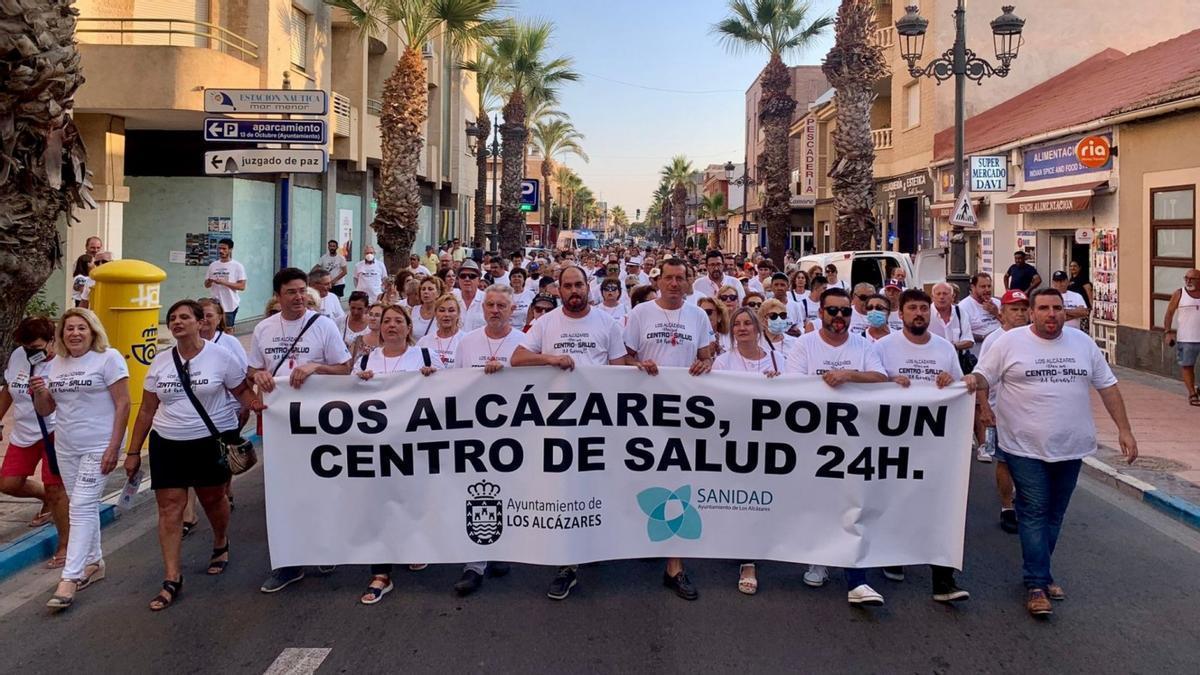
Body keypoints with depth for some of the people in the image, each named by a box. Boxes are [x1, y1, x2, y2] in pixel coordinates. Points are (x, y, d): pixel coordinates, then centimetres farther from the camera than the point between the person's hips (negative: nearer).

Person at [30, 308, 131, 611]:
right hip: (65, 447, 6)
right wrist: (38, 392, -9)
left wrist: (113, 448, -16)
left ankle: (70, 578, -10)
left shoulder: (108, 358, -9)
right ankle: (94, 563, 27)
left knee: (82, 507, -11)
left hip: (98, 447, -6)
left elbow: (123, 403, -12)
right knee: (84, 506, 14)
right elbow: (45, 410, 15)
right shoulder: (57, 363, 10)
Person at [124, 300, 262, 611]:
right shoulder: (160, 361, 5)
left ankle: (221, 545, 43)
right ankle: (172, 579, 0)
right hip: (167, 444, 2)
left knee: (213, 497, 13)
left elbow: (242, 391, 0)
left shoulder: (219, 356, -5)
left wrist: (256, 403, -23)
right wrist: (133, 451, 9)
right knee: (169, 507, -3)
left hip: (211, 441, -2)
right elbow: (147, 410, 9)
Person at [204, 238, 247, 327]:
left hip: (230, 306, -4)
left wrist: (223, 282, -19)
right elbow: (206, 285, 16)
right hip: (215, 305, 4)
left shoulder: (237, 266, -3)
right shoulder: (213, 265, 10)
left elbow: (242, 286, -10)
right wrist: (210, 282, -9)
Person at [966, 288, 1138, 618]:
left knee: (1054, 514, 12)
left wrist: (1124, 430, 5)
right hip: (1026, 448, -4)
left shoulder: (1083, 343, 7)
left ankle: (1038, 573, 26)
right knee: (1034, 514, -4)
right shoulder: (1010, 342, -4)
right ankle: (1037, 584, 1)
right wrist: (974, 381, -26)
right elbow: (984, 377, -1)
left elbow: (1108, 386, 10)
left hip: (1071, 447, 4)